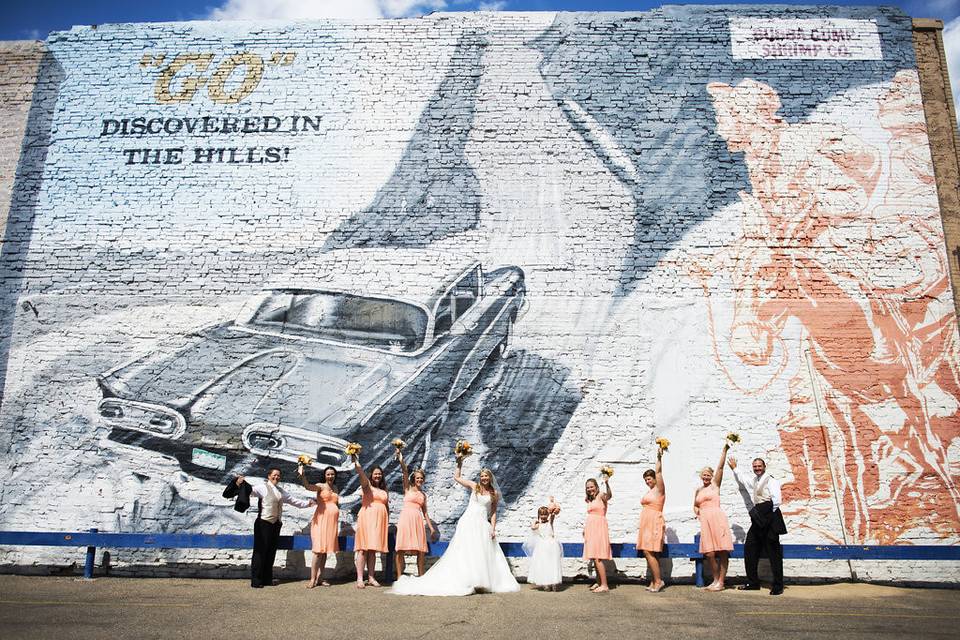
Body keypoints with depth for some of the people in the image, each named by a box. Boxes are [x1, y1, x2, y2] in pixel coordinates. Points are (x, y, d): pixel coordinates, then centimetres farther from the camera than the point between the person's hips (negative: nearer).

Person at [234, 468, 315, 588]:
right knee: (260, 552, -3)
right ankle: (256, 581, 3)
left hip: (275, 525, 7)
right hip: (263, 524, -7)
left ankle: (267, 579, 18)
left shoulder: (281, 491, 18)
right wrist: (240, 484, -43)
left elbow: (293, 500, 23)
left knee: (271, 553, 10)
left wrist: (307, 503, 16)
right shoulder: (263, 488, -6)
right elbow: (251, 489, -24)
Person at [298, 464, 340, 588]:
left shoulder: (335, 488, 16)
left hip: (332, 521, 6)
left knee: (325, 550, 8)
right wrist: (302, 475, -42)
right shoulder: (321, 486, -3)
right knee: (318, 550, -9)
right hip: (322, 520, -6)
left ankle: (320, 578, 13)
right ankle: (313, 579, -6)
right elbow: (308, 486, -25)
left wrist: (338, 505, 10)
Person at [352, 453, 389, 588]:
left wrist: (387, 521, 15)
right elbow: (361, 473, -14)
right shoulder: (366, 485, 4)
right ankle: (360, 579, -9)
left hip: (380, 521, 5)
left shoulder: (384, 490, 19)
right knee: (363, 548, -8)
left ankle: (371, 577, 9)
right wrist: (356, 461, -26)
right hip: (367, 519, -4)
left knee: (373, 549, 6)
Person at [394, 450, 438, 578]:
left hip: (418, 520, 4)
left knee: (421, 550, 0)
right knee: (401, 549, -6)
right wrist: (401, 460, -22)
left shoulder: (423, 495, 20)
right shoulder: (408, 488, 9)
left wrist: (431, 527, 17)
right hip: (406, 518, -4)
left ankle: (421, 576, 8)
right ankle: (399, 577, -1)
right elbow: (405, 472, -7)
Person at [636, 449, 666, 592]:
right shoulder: (650, 491, 20)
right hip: (646, 523, 9)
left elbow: (658, 472, -15)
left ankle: (658, 580, -9)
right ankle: (653, 582, 8)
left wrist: (659, 458, -22)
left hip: (654, 523, -9)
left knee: (648, 552, -14)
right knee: (649, 553, 6)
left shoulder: (659, 489, -3)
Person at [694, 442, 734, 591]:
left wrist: (724, 450, -12)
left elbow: (720, 467, -5)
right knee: (709, 554, 1)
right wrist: (697, 513, 10)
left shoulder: (715, 485, 6)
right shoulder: (698, 490, 19)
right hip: (705, 522, 4)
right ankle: (715, 580, 15)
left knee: (722, 552, -4)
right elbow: (695, 506, 32)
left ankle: (721, 582, 3)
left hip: (717, 519, -4)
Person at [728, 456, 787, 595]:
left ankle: (778, 586, 0)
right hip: (758, 519, 8)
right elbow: (741, 479, 42)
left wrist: (770, 515, -9)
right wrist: (734, 469, 44)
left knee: (773, 551, -5)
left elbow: (776, 500, -15)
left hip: (769, 517, -8)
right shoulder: (753, 481, 20)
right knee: (749, 548, 7)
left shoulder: (770, 480, -5)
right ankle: (753, 583, 14)